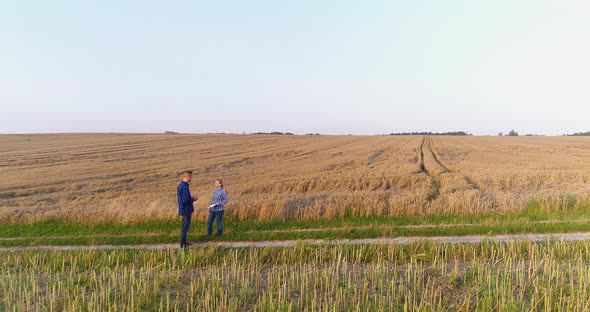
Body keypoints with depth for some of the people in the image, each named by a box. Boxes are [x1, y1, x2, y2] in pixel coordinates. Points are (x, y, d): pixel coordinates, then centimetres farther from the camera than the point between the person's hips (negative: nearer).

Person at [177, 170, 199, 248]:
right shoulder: (185, 186, -22)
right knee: (185, 227, 1)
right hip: (186, 210, -10)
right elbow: (185, 200, -26)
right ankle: (183, 244, 10)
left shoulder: (180, 185, 8)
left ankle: (183, 242, 29)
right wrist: (193, 199, -12)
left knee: (185, 226, 19)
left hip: (184, 210, 10)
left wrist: (191, 198, 10)